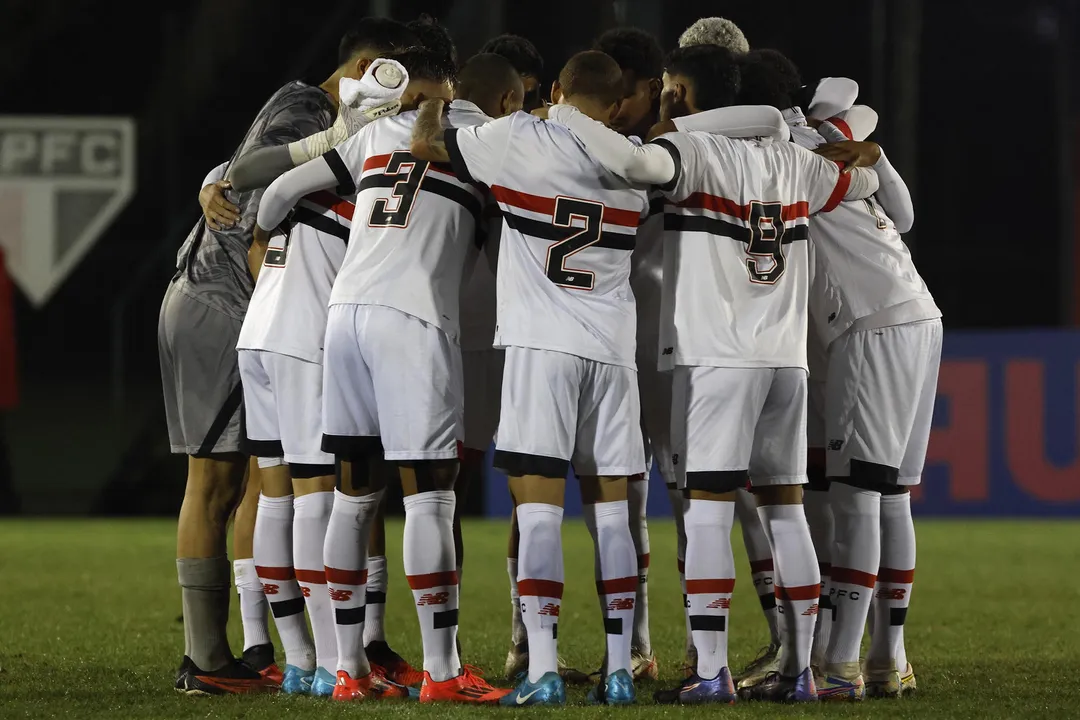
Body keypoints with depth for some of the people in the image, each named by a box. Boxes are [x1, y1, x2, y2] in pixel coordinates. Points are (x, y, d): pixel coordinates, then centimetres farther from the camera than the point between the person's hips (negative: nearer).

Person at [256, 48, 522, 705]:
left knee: (357, 492, 10)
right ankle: (442, 671, -4)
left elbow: (285, 188, 23)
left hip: (348, 309, 6)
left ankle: (350, 667, 11)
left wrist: (259, 237, 41)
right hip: (413, 318, -6)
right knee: (429, 495, -4)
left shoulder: (376, 136, 21)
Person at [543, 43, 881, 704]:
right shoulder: (792, 163, 13)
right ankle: (799, 668, 9)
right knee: (785, 510, 9)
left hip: (718, 357, -5)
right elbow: (864, 178, 29)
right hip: (787, 358, 5)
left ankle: (712, 672, -11)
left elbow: (635, 161, -25)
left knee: (709, 508, -5)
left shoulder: (693, 153, -5)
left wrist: (562, 113, -12)